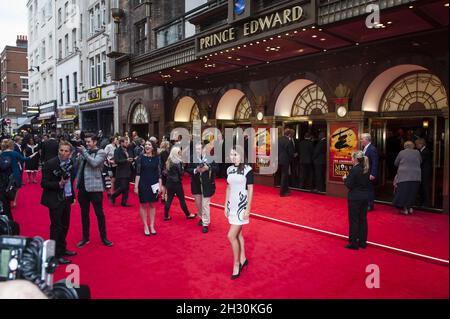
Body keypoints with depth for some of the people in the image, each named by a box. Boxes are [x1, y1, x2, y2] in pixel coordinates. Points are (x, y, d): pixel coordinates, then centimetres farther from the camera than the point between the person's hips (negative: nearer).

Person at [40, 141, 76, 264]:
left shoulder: (70, 163, 3)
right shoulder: (50, 164, -15)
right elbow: (43, 183, -14)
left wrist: (72, 195, 10)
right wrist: (59, 184, -28)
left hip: (66, 198, 6)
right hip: (55, 200, -6)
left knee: (65, 225, 16)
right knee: (56, 227, 2)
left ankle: (62, 249, 31)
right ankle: (56, 255, 13)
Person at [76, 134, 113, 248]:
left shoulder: (101, 152, -3)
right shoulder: (84, 152, 11)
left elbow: (94, 163, -20)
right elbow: (77, 165, 6)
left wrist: (83, 151, -13)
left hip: (95, 187, -5)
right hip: (82, 187, 5)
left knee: (99, 213, 3)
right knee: (84, 213, 13)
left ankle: (103, 237, 15)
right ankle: (85, 238, 25)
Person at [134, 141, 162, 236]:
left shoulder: (157, 158, -1)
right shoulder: (141, 157, -5)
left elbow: (159, 173, 1)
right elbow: (138, 172, -4)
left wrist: (160, 185, -2)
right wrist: (136, 186, -8)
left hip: (154, 184, 2)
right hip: (143, 184, -1)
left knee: (152, 205, 11)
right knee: (143, 205, 6)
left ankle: (152, 226, 22)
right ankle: (145, 226, 18)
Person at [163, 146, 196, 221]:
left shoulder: (168, 161, 5)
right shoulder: (178, 162, -16)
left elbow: (167, 172, 9)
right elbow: (181, 173, -14)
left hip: (169, 182, 6)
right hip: (177, 183, -6)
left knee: (169, 199, 11)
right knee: (182, 199, 6)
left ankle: (166, 216, 15)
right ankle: (188, 215, 19)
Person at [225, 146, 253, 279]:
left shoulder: (247, 169, -11)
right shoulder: (229, 170, 6)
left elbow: (250, 190, -10)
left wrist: (248, 209, -13)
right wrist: (226, 206, 12)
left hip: (241, 206, -6)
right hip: (232, 205, 6)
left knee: (231, 235, -9)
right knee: (238, 234, 15)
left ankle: (236, 263, 9)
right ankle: (243, 259, 31)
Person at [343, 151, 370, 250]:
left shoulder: (354, 170, -17)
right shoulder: (366, 169, 5)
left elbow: (349, 185, -17)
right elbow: (367, 183, 12)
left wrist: (345, 179, 1)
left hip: (355, 198, -7)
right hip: (365, 197, 7)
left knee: (354, 220, 2)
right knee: (363, 219, 13)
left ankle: (354, 243, 8)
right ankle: (362, 242, 22)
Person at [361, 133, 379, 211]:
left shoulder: (372, 149, -16)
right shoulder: (365, 148, 11)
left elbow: (375, 163, -20)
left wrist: (373, 174, -24)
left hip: (369, 174, -8)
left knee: (370, 189, 2)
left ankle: (370, 206, 12)